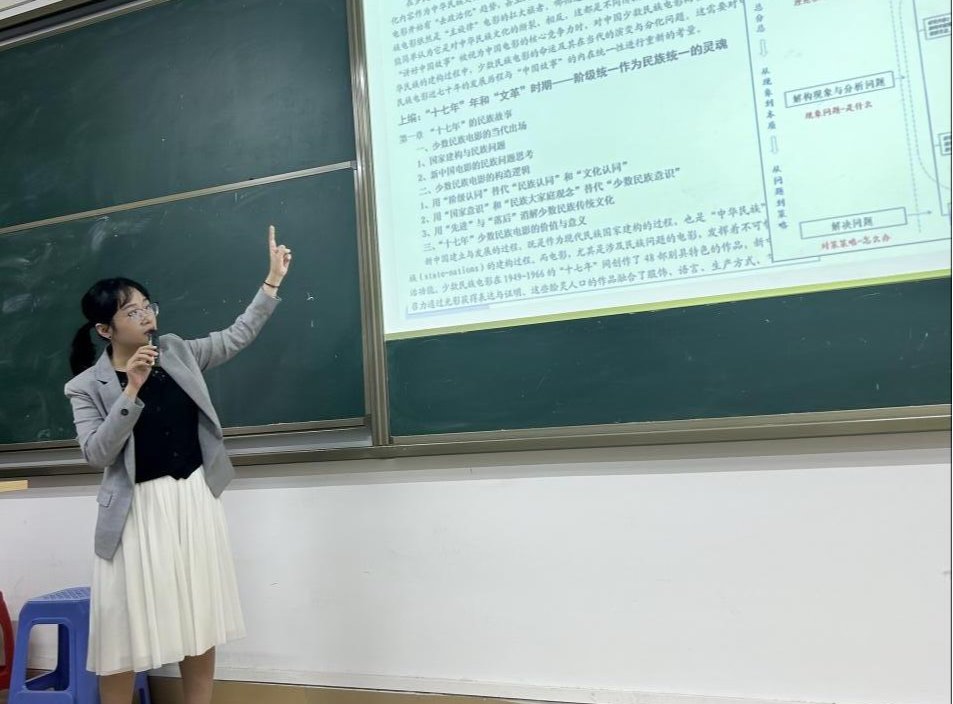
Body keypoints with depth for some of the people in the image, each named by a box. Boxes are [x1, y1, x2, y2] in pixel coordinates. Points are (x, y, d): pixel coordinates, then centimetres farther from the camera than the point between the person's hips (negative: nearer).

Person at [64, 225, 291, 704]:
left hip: (195, 500, 3)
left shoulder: (176, 352, 4)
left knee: (199, 620, 12)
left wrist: (272, 282, 5)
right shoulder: (86, 386, -5)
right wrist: (132, 390, -23)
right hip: (138, 511, -3)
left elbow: (237, 337, 8)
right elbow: (96, 454, -14)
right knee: (124, 626, 6)